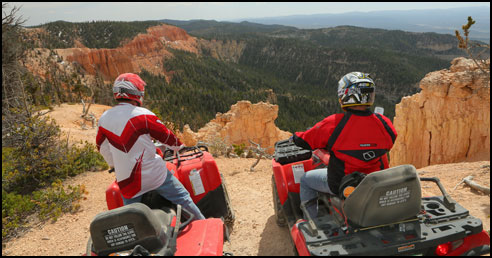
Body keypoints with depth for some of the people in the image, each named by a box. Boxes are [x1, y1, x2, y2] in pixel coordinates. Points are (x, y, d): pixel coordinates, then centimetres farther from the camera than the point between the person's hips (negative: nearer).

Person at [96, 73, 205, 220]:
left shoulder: (104, 119, 3)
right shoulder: (143, 115, -11)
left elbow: (102, 147, 16)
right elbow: (165, 135, -1)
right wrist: (179, 146, 20)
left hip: (126, 180, 4)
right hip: (155, 174, -4)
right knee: (183, 199, 11)